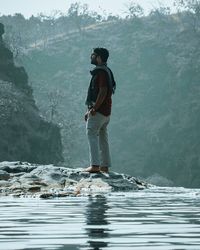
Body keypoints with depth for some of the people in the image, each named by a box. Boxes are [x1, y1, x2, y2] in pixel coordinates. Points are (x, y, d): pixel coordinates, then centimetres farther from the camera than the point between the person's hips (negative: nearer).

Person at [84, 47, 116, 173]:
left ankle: (95, 165, -16)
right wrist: (90, 109, 22)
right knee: (102, 137, 11)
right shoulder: (106, 71, 19)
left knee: (92, 135, -10)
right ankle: (105, 166, 13)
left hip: (99, 111, -10)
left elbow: (103, 92, -22)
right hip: (106, 111, 10)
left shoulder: (101, 72, -14)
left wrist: (94, 109, -21)